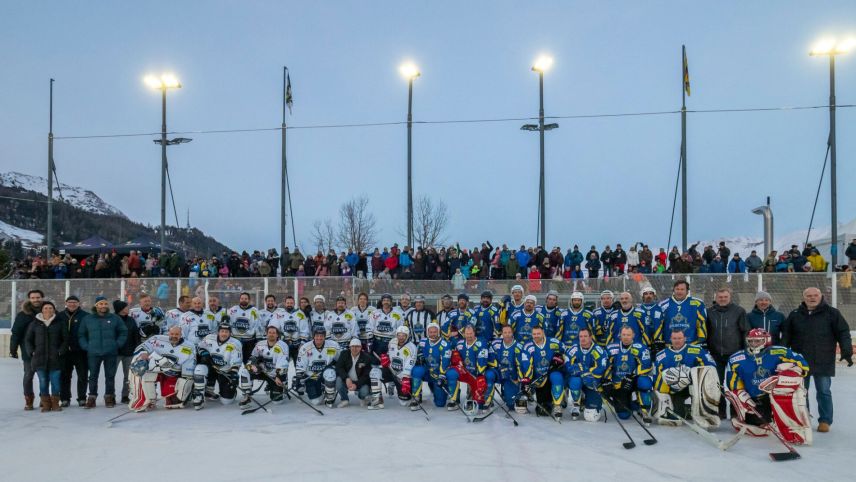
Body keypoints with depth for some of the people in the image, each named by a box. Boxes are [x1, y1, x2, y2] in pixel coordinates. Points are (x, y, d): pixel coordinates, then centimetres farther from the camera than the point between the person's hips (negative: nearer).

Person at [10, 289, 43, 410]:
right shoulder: (22, 315, -2)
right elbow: (16, 333, -2)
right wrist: (13, 349, -5)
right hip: (29, 351, -1)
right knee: (28, 376, 4)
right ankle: (29, 400, 16)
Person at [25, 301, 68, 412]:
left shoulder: (59, 324, 6)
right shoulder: (34, 324, 8)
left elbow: (65, 339, 7)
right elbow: (28, 340, 12)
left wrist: (60, 351, -5)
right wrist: (32, 352, -1)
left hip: (55, 359, -1)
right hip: (40, 359, 1)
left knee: (55, 381, -2)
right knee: (43, 382, 2)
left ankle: (55, 403, 8)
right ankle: (45, 404, 11)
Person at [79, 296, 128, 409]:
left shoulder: (115, 318, 4)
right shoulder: (87, 319, 6)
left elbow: (123, 332, 8)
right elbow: (81, 335, 12)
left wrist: (117, 345, -1)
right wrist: (86, 347, 0)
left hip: (111, 353, 0)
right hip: (93, 353, 1)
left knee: (110, 376, 5)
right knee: (93, 376, 4)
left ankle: (109, 397, 13)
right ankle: (91, 398, 12)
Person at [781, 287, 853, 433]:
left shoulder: (832, 313, 0)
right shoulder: (795, 314, 8)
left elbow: (843, 333, -3)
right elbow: (786, 335, 11)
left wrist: (847, 351, -12)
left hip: (823, 361, -3)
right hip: (800, 361, 3)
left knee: (824, 392, 3)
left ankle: (825, 421, 13)